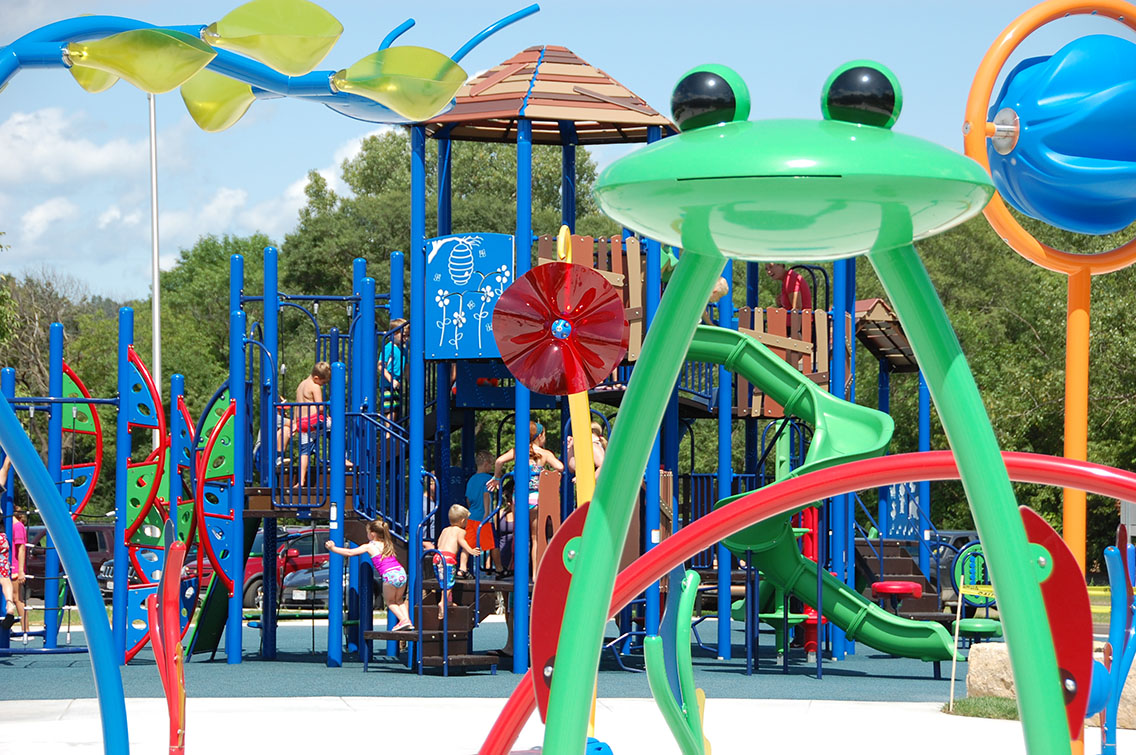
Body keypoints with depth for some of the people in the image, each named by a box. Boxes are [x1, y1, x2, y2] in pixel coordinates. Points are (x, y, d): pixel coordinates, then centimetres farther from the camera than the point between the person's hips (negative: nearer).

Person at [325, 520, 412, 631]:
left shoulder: (369, 546, 6)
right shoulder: (387, 544, 25)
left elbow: (350, 553, 6)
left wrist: (333, 548, 15)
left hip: (389, 575, -6)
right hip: (401, 572, 6)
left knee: (389, 601, 14)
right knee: (399, 600, 23)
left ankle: (403, 619, -4)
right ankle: (407, 620, 7)